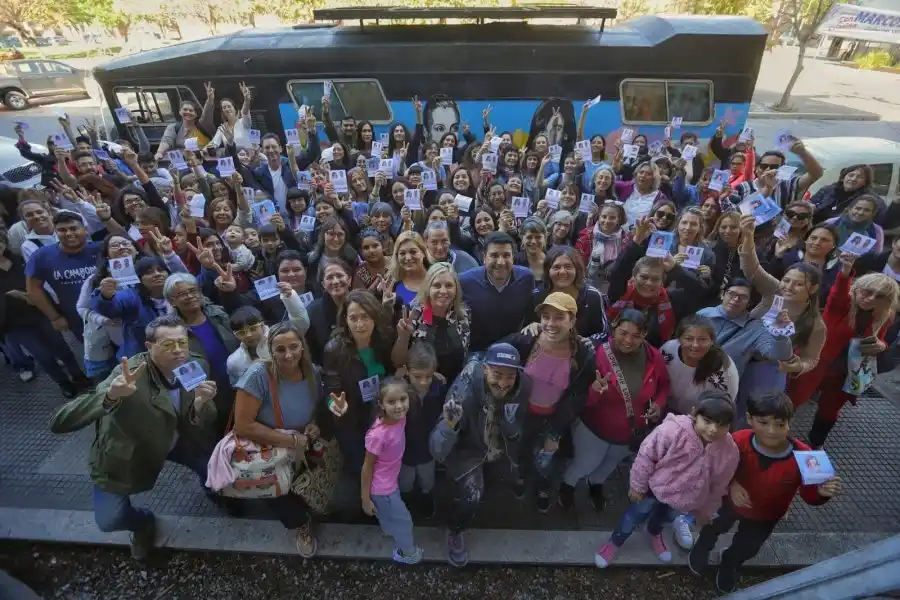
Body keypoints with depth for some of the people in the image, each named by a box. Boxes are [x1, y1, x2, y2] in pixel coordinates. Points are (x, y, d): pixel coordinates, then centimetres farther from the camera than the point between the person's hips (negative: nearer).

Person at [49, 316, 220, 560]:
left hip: (177, 439, 3)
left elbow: (202, 426, -15)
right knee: (109, 520, -11)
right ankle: (143, 522, 25)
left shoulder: (198, 367, -18)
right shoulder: (131, 371, -32)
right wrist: (111, 395, -55)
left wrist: (201, 402, -37)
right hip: (126, 449, -3)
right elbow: (58, 423, -38)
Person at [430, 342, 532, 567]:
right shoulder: (465, 391, -39)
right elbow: (438, 451, -43)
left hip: (503, 445, 4)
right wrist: (449, 424, -60)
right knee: (470, 493, -20)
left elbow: (514, 432, -8)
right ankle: (455, 532, 14)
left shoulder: (524, 386, -27)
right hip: (468, 447, -4)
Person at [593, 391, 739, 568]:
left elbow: (718, 487, -6)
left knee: (666, 516, 33)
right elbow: (646, 456, -24)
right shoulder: (673, 431, -40)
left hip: (685, 497, 4)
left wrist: (705, 511, 9)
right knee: (636, 515, 16)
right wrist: (637, 485, -13)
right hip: (656, 486, -4)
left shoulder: (729, 452, -25)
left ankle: (655, 533, 67)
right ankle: (615, 542, 44)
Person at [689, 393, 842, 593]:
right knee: (716, 528, 32)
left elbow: (809, 495, -20)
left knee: (746, 549, 31)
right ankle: (702, 548, 68)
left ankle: (729, 565, 66)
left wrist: (821, 492, -41)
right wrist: (731, 484, -33)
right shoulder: (738, 441, -36)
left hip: (766, 516, 1)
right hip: (731, 501, -1)